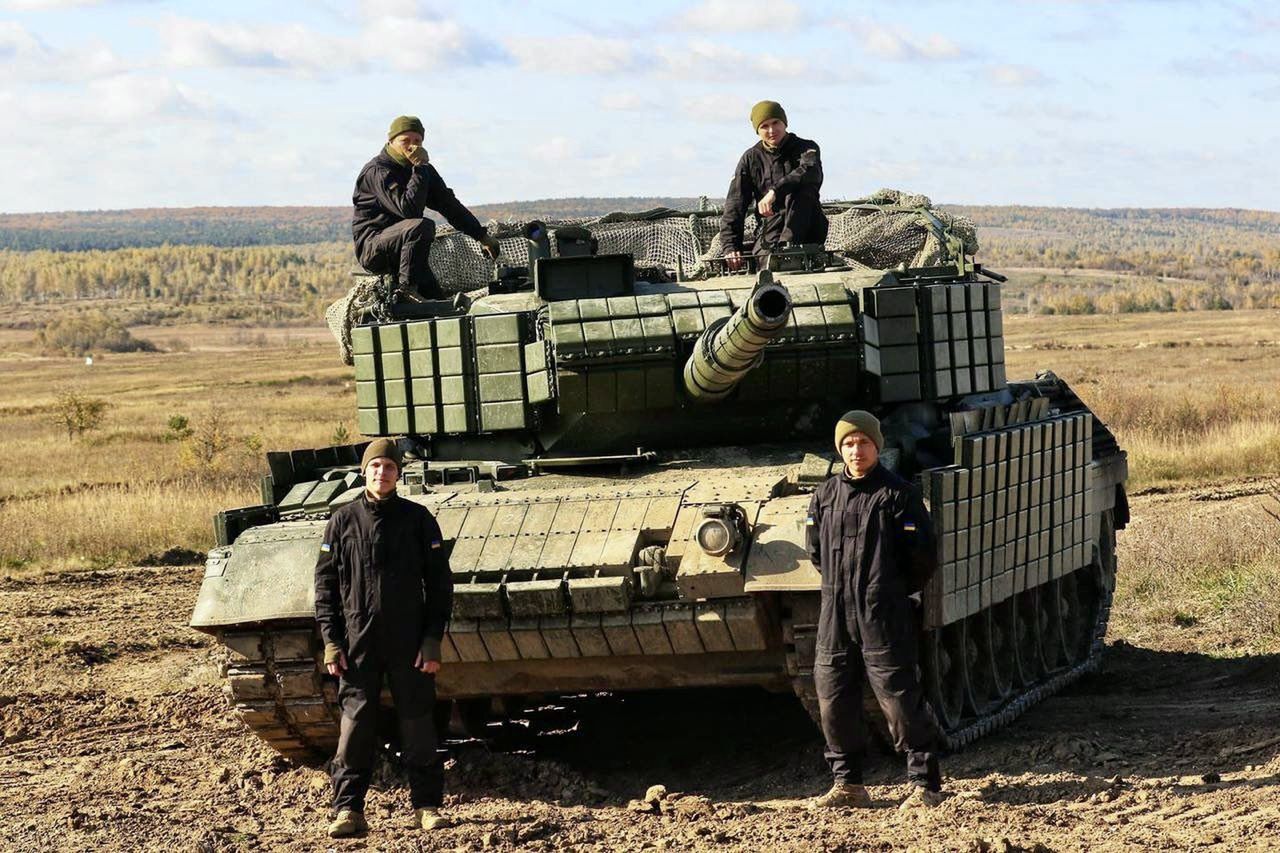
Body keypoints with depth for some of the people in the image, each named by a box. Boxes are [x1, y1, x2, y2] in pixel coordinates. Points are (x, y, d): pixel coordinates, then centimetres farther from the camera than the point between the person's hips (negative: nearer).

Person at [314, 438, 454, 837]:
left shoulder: (418, 519, 3)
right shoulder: (342, 521, 4)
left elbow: (439, 583, 3)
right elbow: (325, 584, 6)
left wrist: (433, 640, -4)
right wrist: (331, 642, -2)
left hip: (409, 643, 0)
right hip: (357, 643, 0)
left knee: (418, 725, 4)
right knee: (355, 727, -2)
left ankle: (427, 805, 13)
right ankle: (348, 810, 2)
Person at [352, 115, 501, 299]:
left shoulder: (423, 170, 10)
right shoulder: (378, 171, -15)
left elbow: (448, 204, 14)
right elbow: (408, 209, -27)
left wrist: (482, 236, 9)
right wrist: (420, 168, -26)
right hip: (371, 247, -7)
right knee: (422, 226, -33)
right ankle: (406, 289, -25)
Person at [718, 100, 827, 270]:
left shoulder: (806, 148, 3)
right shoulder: (751, 159, 9)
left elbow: (812, 172, -24)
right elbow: (734, 207, 1)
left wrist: (775, 191, -39)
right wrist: (730, 247, -16)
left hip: (807, 230, 0)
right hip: (769, 230, 0)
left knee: (802, 190, -29)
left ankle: (786, 246, -33)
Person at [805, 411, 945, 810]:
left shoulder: (897, 494, -4)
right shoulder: (825, 496, 10)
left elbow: (922, 556, -3)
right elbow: (816, 551, 21)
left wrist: (893, 591, 6)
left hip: (884, 616, -5)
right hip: (835, 614, 5)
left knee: (899, 698, -7)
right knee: (833, 698, 6)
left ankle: (925, 783, -1)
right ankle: (847, 784, 17)